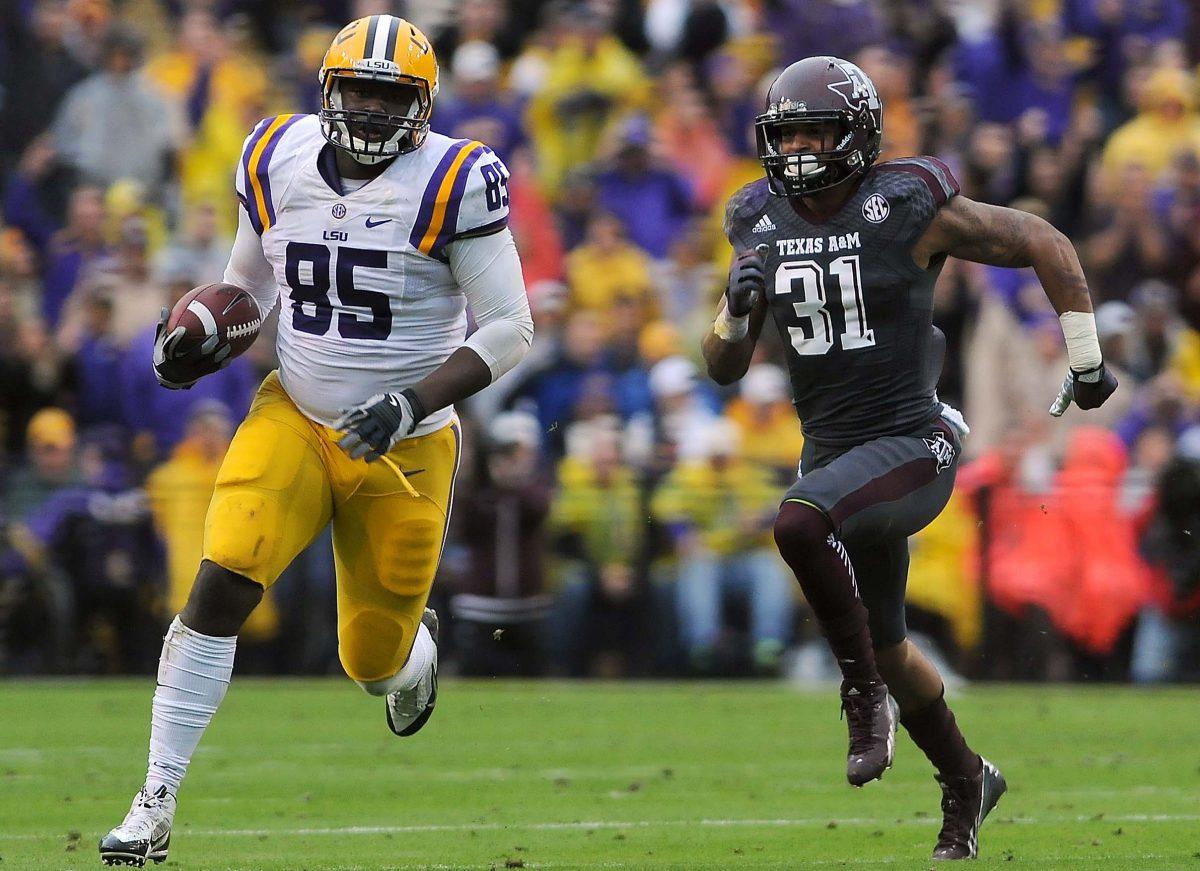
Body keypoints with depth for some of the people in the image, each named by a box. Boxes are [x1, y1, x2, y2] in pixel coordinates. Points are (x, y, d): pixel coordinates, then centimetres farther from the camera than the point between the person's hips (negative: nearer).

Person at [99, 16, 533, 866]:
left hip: (404, 445, -2)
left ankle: (415, 643, 48)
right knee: (221, 585, -20)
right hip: (294, 421, 2)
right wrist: (200, 347, -4)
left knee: (376, 662, 6)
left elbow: (508, 330, -12)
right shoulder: (279, 163, -2)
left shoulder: (452, 184, -15)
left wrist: (414, 404, -24)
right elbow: (247, 285, 16)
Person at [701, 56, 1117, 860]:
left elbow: (1043, 244, -5)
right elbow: (724, 367, 7)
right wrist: (738, 312, -15)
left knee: (799, 521, -34)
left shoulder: (910, 210, -13)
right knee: (887, 646, 18)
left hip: (912, 445, -7)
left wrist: (1087, 358, -4)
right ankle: (966, 782, 42)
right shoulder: (761, 226, 3)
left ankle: (866, 693, -15)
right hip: (832, 454, 7)